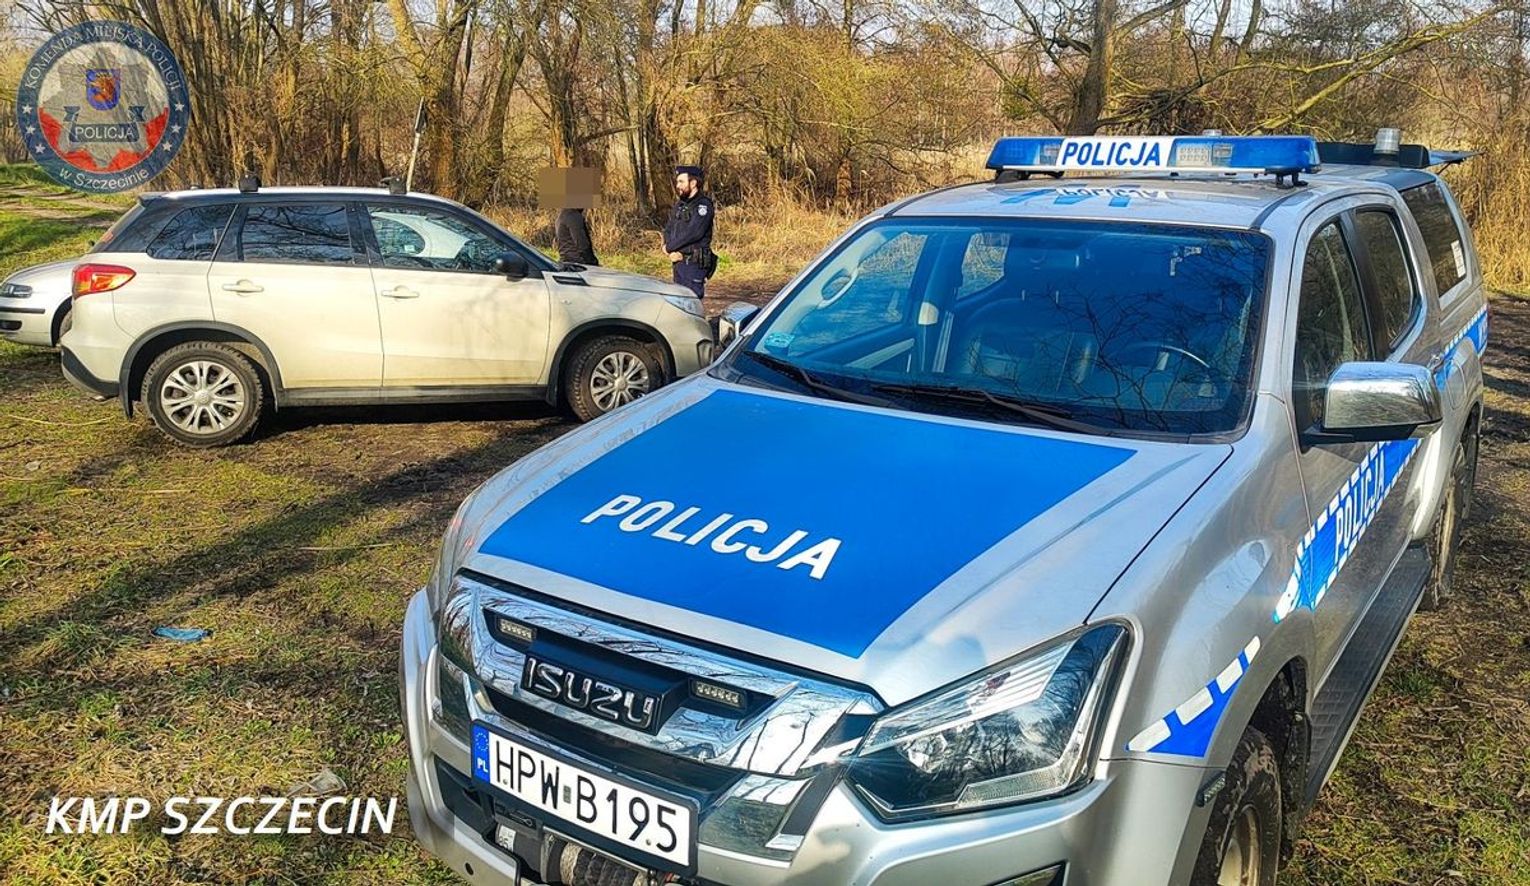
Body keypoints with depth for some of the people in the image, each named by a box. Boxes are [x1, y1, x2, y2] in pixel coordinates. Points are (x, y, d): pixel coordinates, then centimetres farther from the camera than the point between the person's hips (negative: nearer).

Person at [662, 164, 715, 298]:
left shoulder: (703, 205, -11)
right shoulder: (679, 204, 16)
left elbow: (693, 233, -20)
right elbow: (668, 228, 12)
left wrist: (669, 247, -10)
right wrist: (672, 251, -7)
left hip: (694, 263, -8)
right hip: (678, 263, 8)